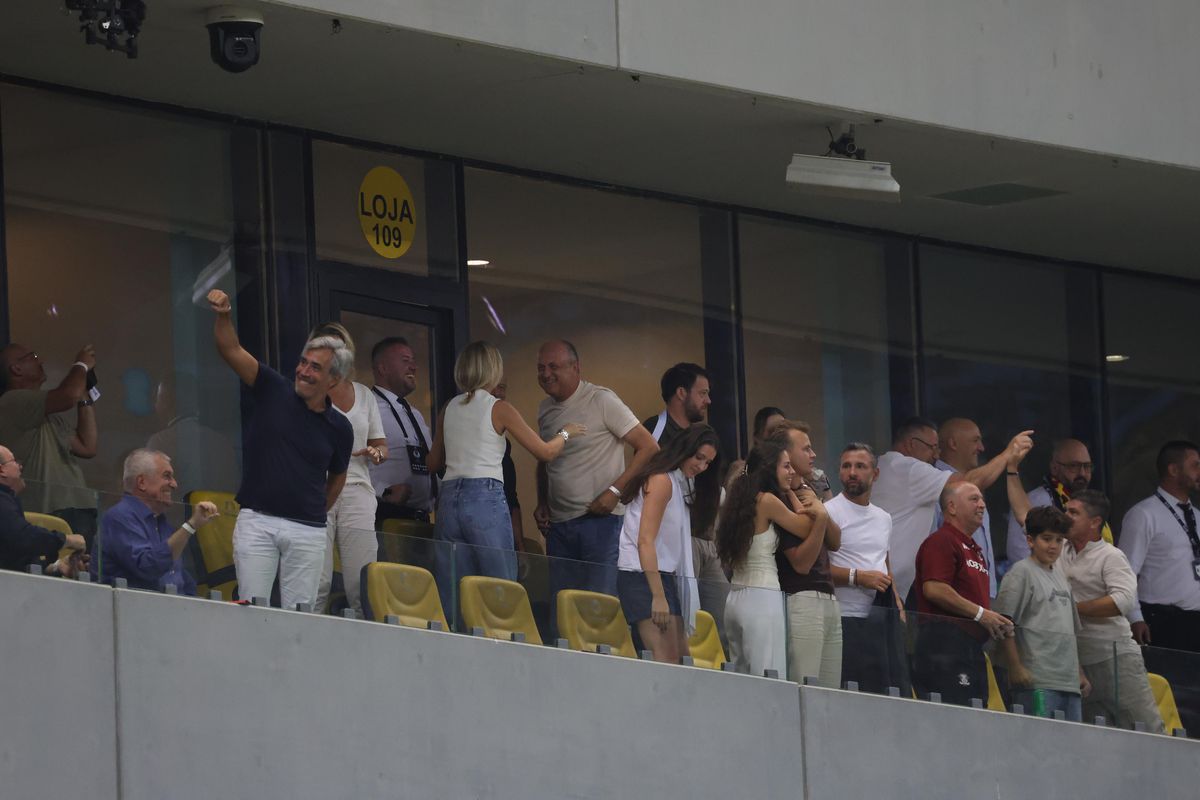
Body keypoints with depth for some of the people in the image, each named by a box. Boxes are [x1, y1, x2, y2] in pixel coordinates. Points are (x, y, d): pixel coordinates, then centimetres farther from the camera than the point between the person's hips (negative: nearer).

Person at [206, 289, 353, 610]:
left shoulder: (339, 427, 4)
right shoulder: (274, 392, 1)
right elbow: (231, 350, -9)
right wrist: (222, 315, -25)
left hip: (306, 530, 1)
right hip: (257, 520, -1)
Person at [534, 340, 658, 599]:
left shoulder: (602, 400, -7)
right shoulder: (546, 409, 13)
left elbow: (649, 447, -8)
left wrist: (614, 491, -15)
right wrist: (542, 504, 12)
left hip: (600, 520, -7)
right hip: (558, 524, 7)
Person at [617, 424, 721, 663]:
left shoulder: (682, 483, 20)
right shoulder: (662, 480, -9)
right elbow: (645, 541, -16)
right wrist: (658, 597, -22)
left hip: (664, 575, 10)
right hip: (642, 576, -10)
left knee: (681, 658, 3)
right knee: (666, 661, -19)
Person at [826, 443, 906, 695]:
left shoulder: (883, 518, 19)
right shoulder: (830, 512, -6)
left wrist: (896, 599, 13)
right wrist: (858, 577, -20)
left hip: (884, 617, 7)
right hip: (849, 617, -7)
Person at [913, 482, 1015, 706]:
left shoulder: (974, 549, 25)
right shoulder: (940, 541, -6)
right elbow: (933, 589, -19)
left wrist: (997, 623, 12)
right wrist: (981, 614, -14)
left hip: (973, 645, 10)